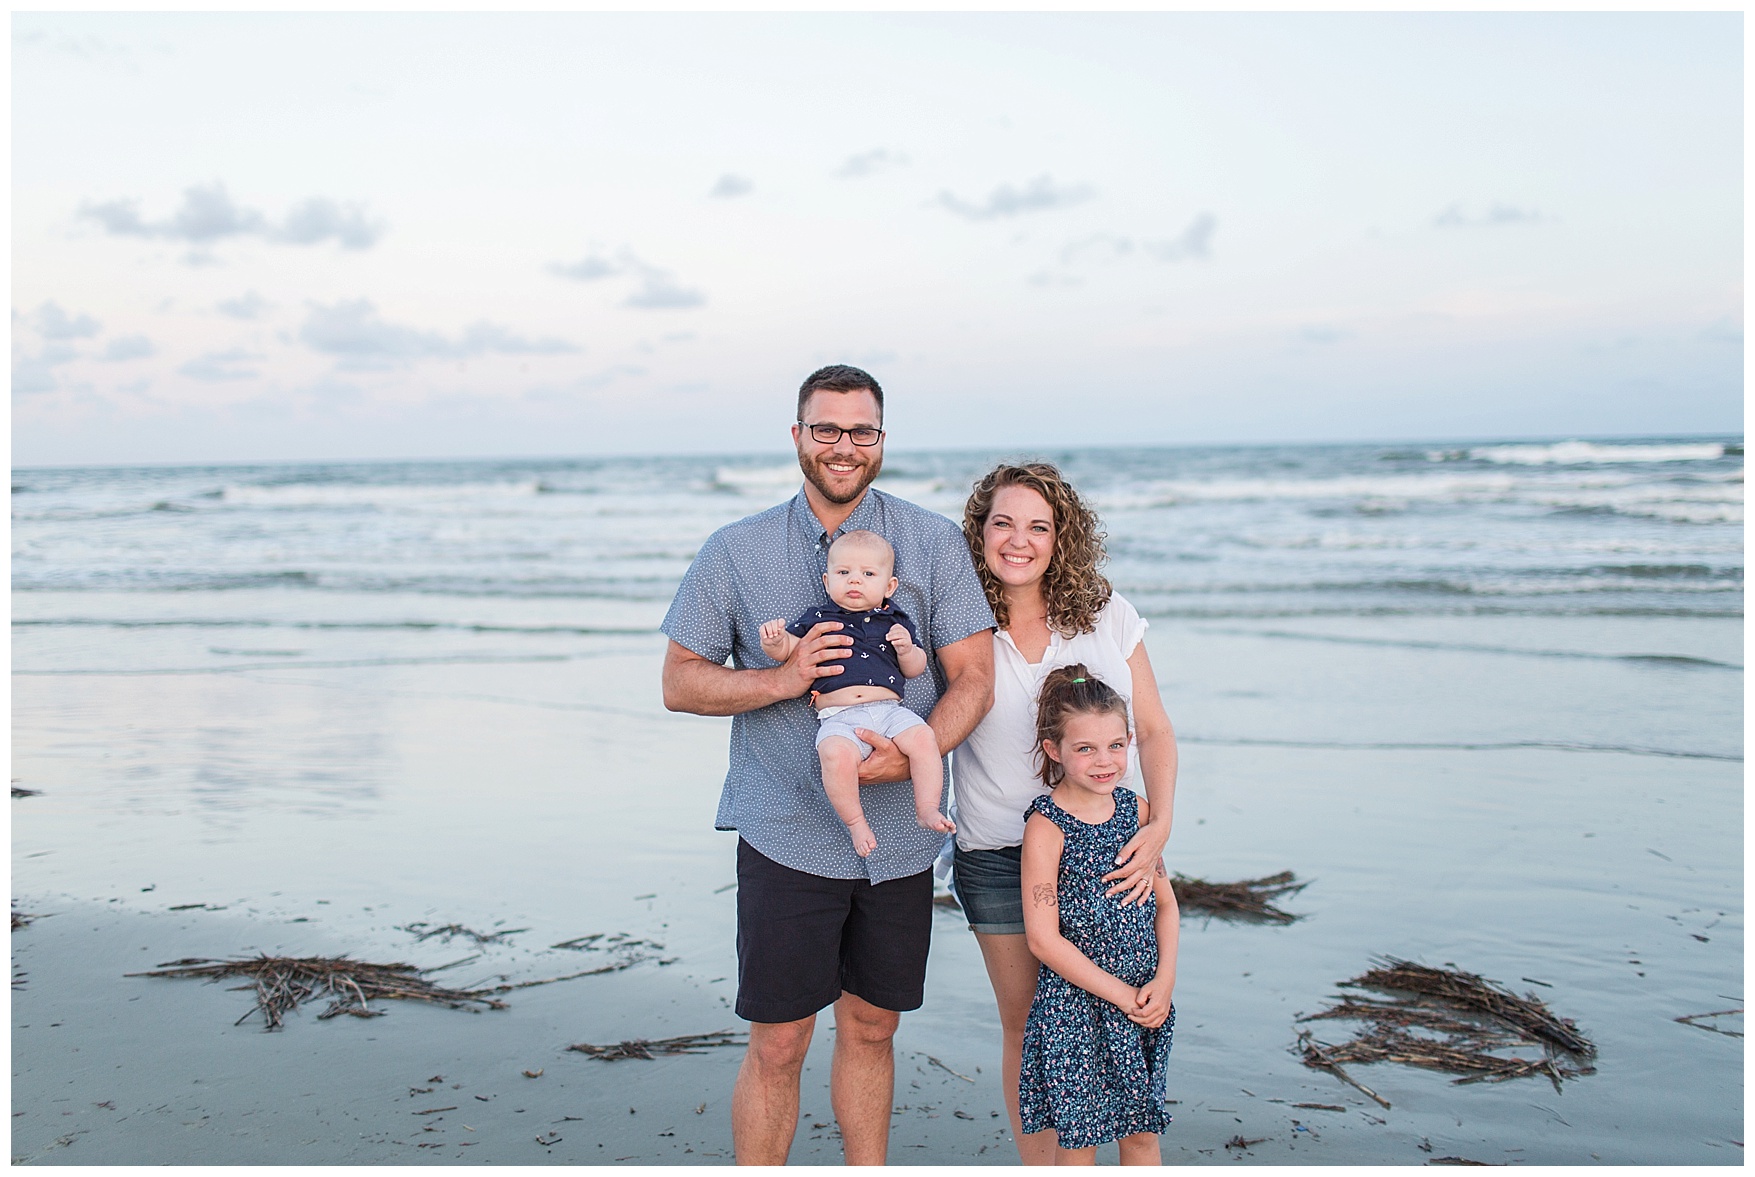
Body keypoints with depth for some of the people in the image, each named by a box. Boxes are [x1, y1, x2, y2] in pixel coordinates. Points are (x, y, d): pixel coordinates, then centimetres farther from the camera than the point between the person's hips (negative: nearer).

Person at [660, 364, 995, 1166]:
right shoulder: (735, 551, 2)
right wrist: (782, 680, -15)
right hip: (787, 833, -2)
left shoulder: (933, 543, 2)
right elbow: (680, 682, 2)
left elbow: (973, 677, -2)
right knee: (777, 1044, 2)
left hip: (899, 835, 2)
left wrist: (914, 753, -20)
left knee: (871, 1028, 16)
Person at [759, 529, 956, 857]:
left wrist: (907, 650, -3)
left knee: (924, 738, -25)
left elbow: (915, 669, 19)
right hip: (838, 718, -2)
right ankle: (855, 822, -17)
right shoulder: (817, 618, 15)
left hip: (890, 710, 2)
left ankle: (927, 810, -11)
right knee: (837, 754, -34)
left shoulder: (896, 621, 18)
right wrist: (773, 640, -8)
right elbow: (787, 648, 15)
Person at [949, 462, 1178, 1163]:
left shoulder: (1107, 613, -1)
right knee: (1025, 1025, 9)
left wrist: (1160, 824, -10)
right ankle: (1038, 1164, 27)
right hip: (998, 856, -1)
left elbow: (1154, 731, 3)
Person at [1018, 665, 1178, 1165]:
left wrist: (1164, 981, -4)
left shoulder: (1137, 810, 4)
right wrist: (1120, 994, -13)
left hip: (1145, 1002, 5)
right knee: (1077, 1137, 5)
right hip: (1076, 1006, -5)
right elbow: (1043, 937, -16)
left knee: (1142, 1132, 15)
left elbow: (1165, 904, 11)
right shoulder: (1046, 827, -13)